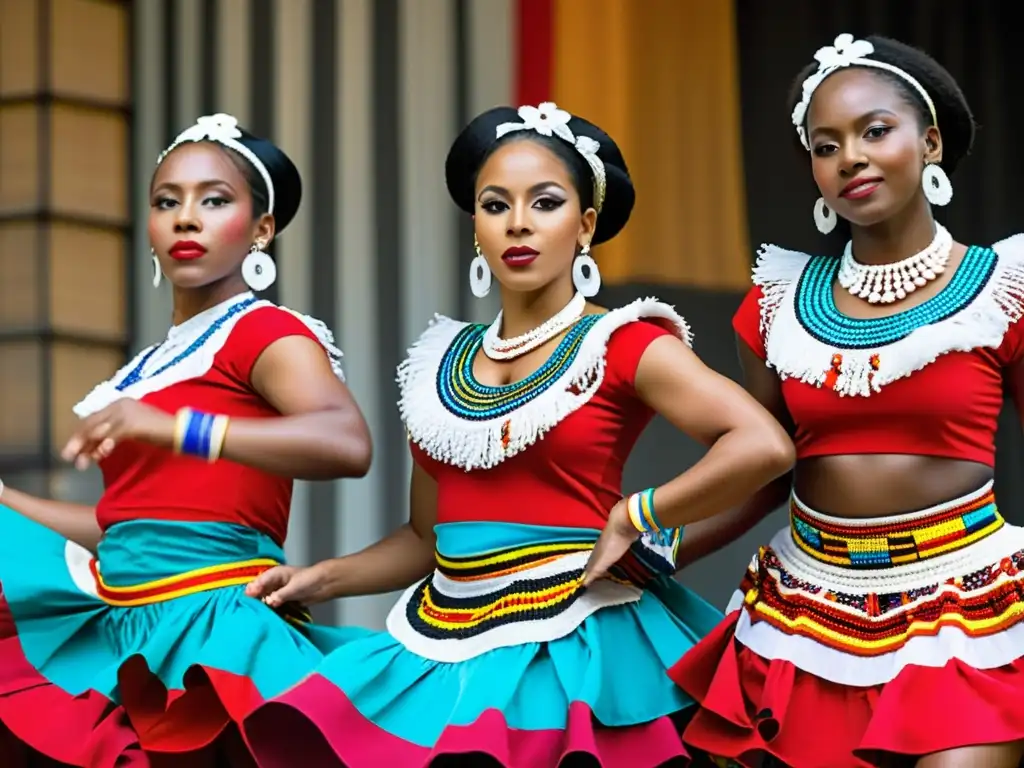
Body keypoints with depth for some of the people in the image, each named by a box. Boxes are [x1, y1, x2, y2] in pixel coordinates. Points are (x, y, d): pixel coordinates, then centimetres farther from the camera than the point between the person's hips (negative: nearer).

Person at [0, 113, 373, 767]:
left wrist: (176, 430, -32)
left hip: (210, 622, -8)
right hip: (126, 629, 8)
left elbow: (349, 443, -25)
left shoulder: (265, 333, -5)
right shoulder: (152, 367, 19)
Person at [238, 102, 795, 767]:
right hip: (445, 651, 5)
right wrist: (323, 579, 6)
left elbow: (764, 446, -17)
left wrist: (629, 521, -14)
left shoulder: (621, 346, -4)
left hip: (567, 648, -5)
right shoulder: (443, 364, 12)